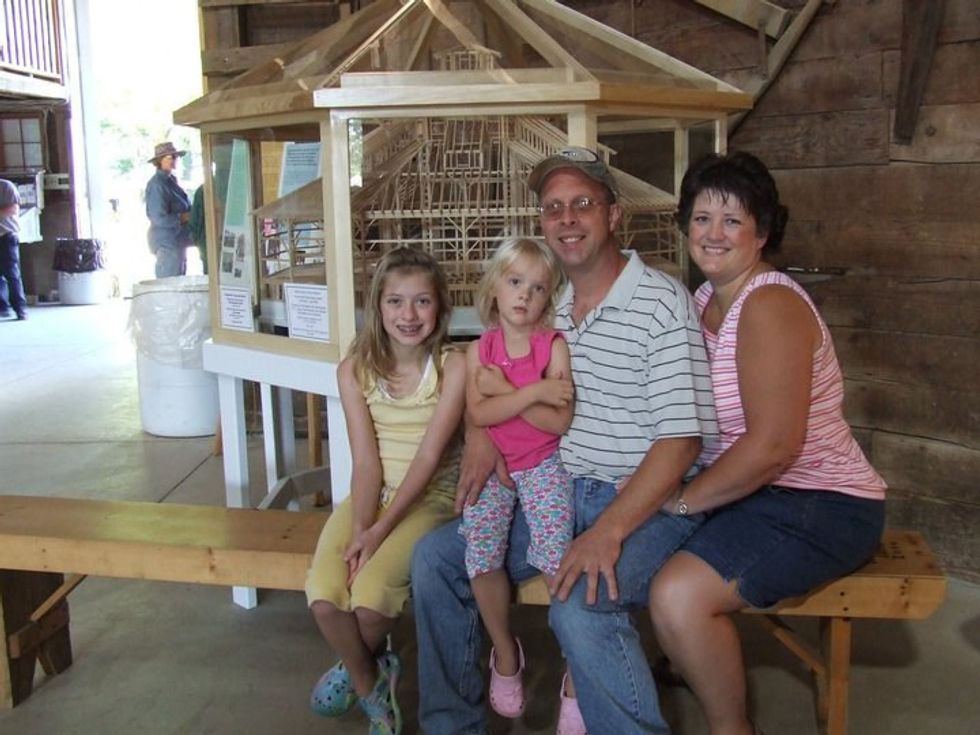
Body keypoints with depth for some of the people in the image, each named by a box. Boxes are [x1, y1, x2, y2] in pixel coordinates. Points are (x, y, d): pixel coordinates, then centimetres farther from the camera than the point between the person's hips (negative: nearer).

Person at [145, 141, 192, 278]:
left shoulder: (170, 180, 13)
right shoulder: (157, 185, -15)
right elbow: (160, 218, -21)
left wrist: (190, 214, 2)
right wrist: (185, 217, -16)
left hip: (177, 241, 10)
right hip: (167, 242, -10)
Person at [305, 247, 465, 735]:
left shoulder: (452, 366, -11)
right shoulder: (355, 370, -3)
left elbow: (429, 456, -15)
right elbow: (365, 461, -7)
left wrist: (380, 530, -20)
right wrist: (359, 529, -21)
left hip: (429, 498, -3)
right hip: (371, 494, 3)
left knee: (370, 596, -24)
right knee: (323, 596, -19)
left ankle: (360, 667, 14)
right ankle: (370, 683, 12)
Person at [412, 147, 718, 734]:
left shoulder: (661, 301, -12)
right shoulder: (547, 305, 9)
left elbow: (681, 439, -18)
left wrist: (608, 532, -26)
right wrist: (482, 430, -1)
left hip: (648, 503, -7)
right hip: (558, 493, 7)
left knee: (580, 605, -34)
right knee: (436, 557, -1)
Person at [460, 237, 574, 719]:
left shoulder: (554, 345, -4)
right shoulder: (479, 350, 4)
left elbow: (560, 420, -13)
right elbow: (478, 414, -10)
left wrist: (504, 390, -15)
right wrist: (533, 391, -18)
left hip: (543, 467, -2)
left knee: (559, 558, -20)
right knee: (481, 557, -14)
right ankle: (505, 653, 13)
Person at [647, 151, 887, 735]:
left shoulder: (770, 304, -20)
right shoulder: (707, 299, 7)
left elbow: (773, 446, -26)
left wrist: (680, 500, -17)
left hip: (820, 506, -9)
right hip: (751, 492, 9)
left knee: (678, 595, -25)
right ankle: (687, 662, 30)